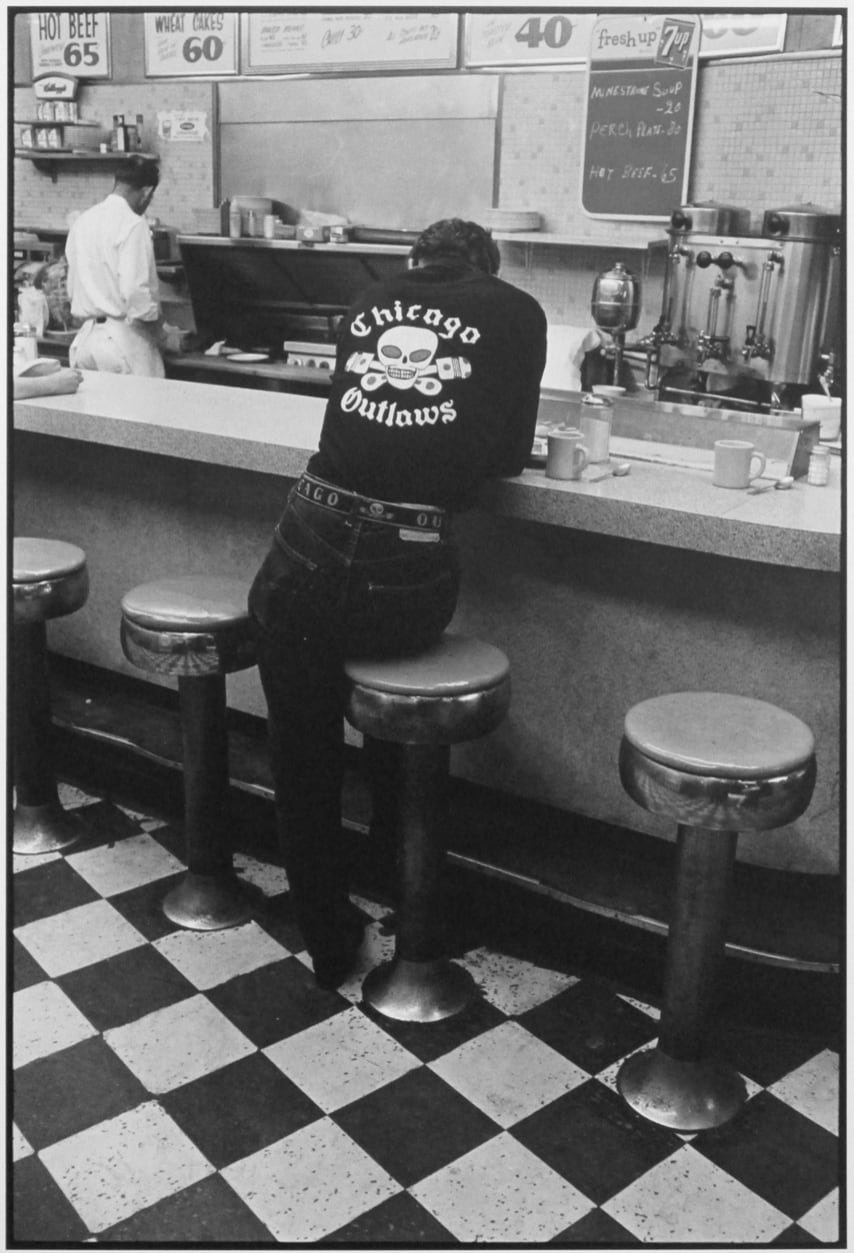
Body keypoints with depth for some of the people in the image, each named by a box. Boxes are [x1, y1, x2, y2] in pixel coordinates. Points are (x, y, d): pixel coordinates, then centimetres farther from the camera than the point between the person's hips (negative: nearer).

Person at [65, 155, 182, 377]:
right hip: (123, 339, -7)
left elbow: (73, 288, 16)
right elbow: (136, 291, -19)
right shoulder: (132, 224, -12)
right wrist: (160, 331, -5)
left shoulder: (83, 221, 11)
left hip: (85, 336, 8)